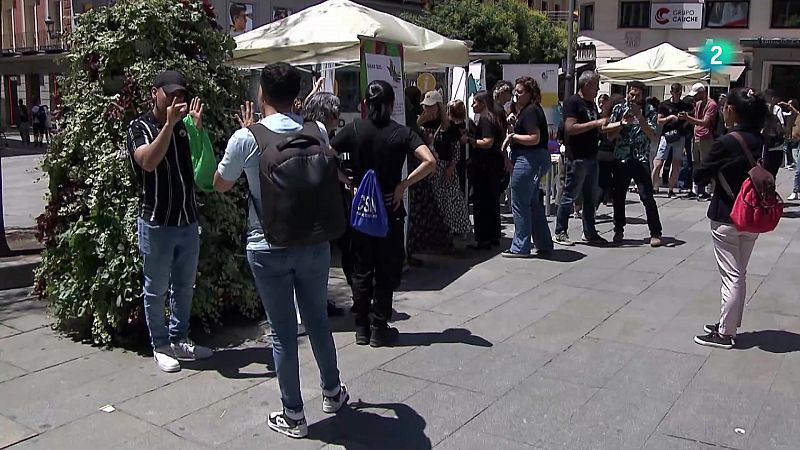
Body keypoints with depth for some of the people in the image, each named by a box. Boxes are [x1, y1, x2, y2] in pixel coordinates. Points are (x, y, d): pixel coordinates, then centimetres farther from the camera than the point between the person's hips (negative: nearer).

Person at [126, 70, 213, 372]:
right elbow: (148, 161, -26)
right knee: (156, 290, 7)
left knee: (184, 286, 15)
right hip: (156, 224, -5)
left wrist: (198, 125, -14)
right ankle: (160, 346, 19)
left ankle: (179, 339, 29)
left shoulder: (185, 126, 8)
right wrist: (169, 124, -31)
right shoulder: (140, 127, -7)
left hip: (188, 221, 6)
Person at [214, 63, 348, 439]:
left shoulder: (245, 138, -11)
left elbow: (220, 185, 6)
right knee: (317, 320, 19)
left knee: (283, 332, 6)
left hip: (268, 248, -3)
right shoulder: (315, 132, -2)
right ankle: (332, 392, 36)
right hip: (313, 242, 3)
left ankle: (293, 415, 17)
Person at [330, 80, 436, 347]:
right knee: (386, 270, 8)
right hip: (390, 210, -2)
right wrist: (403, 185, -12)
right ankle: (379, 329, 13)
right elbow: (430, 162, -19)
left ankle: (361, 328, 18)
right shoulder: (402, 133, -6)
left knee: (361, 269, 12)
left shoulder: (353, 130, -2)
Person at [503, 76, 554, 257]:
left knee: (520, 205, -4)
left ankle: (520, 247, 3)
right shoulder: (531, 110, 17)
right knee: (533, 203, 16)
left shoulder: (530, 111, -15)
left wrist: (512, 136, -13)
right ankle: (544, 244, 22)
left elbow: (534, 138, -23)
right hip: (536, 160, 11)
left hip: (529, 160, -11)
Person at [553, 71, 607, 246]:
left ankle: (590, 233, 20)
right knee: (570, 196, -2)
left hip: (591, 156, 9)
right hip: (577, 157, -9)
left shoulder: (591, 104, 18)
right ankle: (560, 232, 6)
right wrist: (596, 123, -19)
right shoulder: (573, 102, -10)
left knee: (591, 198, 12)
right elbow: (570, 128, -20)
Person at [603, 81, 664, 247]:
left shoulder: (649, 111, 2)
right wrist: (622, 123, -11)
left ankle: (655, 233, -1)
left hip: (641, 160, -2)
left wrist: (640, 117, -17)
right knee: (618, 196, 7)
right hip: (621, 159, 2)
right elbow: (610, 134, 5)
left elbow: (652, 135, -9)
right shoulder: (619, 109, 6)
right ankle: (619, 230, 23)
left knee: (647, 196, -8)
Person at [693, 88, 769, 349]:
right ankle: (730, 325, 28)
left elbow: (700, 176, -11)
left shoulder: (726, 143, -18)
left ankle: (724, 333, 9)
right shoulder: (760, 142, 2)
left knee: (731, 276, 0)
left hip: (726, 217, -6)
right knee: (739, 275, 16)